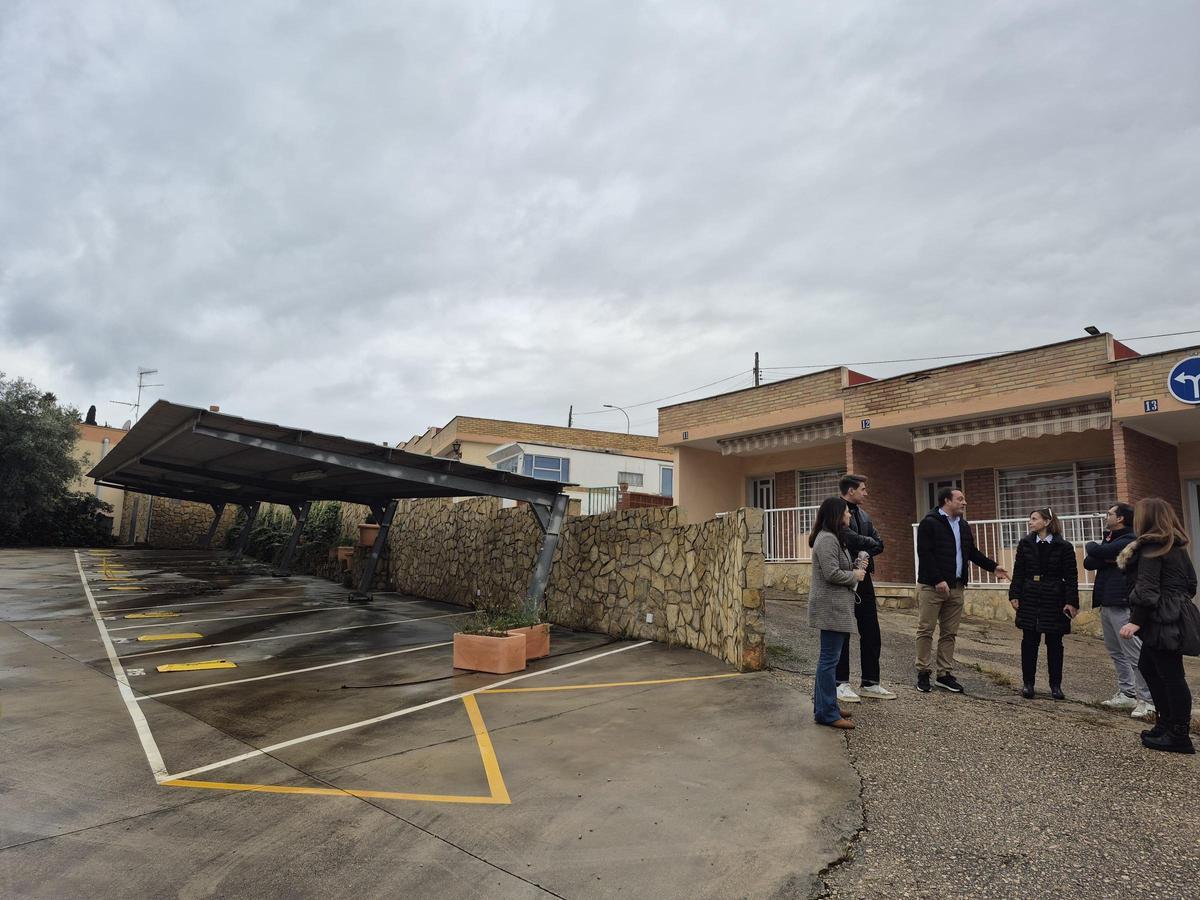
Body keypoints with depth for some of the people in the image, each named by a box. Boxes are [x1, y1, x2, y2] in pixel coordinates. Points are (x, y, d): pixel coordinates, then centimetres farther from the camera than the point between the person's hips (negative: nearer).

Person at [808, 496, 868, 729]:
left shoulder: (833, 538, 18)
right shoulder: (827, 539, -17)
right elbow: (831, 574, -23)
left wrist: (855, 568, 9)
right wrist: (855, 575, -7)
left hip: (837, 606, 11)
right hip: (831, 607, -11)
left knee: (828, 658, 16)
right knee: (830, 659, -6)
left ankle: (825, 705, 25)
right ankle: (827, 713, 0)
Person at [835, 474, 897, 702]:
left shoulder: (864, 515, 16)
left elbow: (879, 544, 8)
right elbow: (850, 538, -24)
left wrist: (864, 550, -11)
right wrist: (868, 543, -7)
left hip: (863, 577, 8)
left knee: (871, 633, 11)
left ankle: (870, 683, 21)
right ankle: (841, 684, 11)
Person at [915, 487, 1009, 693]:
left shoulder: (963, 526, 15)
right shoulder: (929, 523, -9)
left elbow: (972, 552, 24)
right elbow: (925, 554, -16)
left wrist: (992, 567, 14)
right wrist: (938, 580, -21)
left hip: (956, 587, 7)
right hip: (931, 586, -7)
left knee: (949, 633, 10)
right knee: (925, 630, -1)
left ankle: (945, 674, 17)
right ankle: (922, 673, 8)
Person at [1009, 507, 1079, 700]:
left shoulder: (1064, 547, -3)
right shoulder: (1025, 544, 5)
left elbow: (1071, 576, -4)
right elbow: (1018, 572, 5)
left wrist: (1071, 601, -10)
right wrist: (1014, 595, -1)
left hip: (1054, 599, -2)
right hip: (1030, 598, 2)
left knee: (1054, 643, 6)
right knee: (1029, 641, 4)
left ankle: (1056, 685, 17)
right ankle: (1028, 683, 12)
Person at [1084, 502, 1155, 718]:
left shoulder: (1129, 541, -11)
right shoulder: (1110, 541, 18)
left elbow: (1097, 552, -23)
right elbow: (1088, 563, 7)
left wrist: (1090, 546, -1)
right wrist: (1107, 559, -12)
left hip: (1122, 604, -9)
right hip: (1106, 603, 10)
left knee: (1134, 654, -6)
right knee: (1116, 652, 14)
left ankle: (1147, 700, -1)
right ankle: (1126, 694, 22)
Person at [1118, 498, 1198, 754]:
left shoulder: (1151, 548, -15)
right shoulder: (1177, 545, 13)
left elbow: (1146, 589, -20)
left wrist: (1136, 621, -19)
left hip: (1161, 620, -10)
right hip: (1177, 616, 10)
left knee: (1170, 675, -2)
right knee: (1147, 666, 18)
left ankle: (1179, 736, 6)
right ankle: (1166, 724, 25)